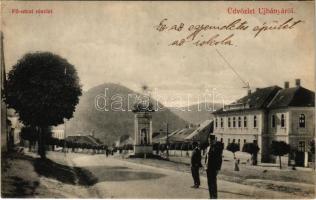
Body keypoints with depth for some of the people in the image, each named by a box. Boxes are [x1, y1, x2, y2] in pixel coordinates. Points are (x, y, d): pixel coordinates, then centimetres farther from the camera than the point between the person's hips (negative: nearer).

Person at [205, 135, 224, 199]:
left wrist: (218, 168, -16)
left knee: (213, 182, -7)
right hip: (208, 167, 8)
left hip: (214, 168, -8)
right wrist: (206, 165, 14)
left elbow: (219, 159, -13)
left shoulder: (217, 147, -10)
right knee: (209, 182, 12)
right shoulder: (208, 148, 12)